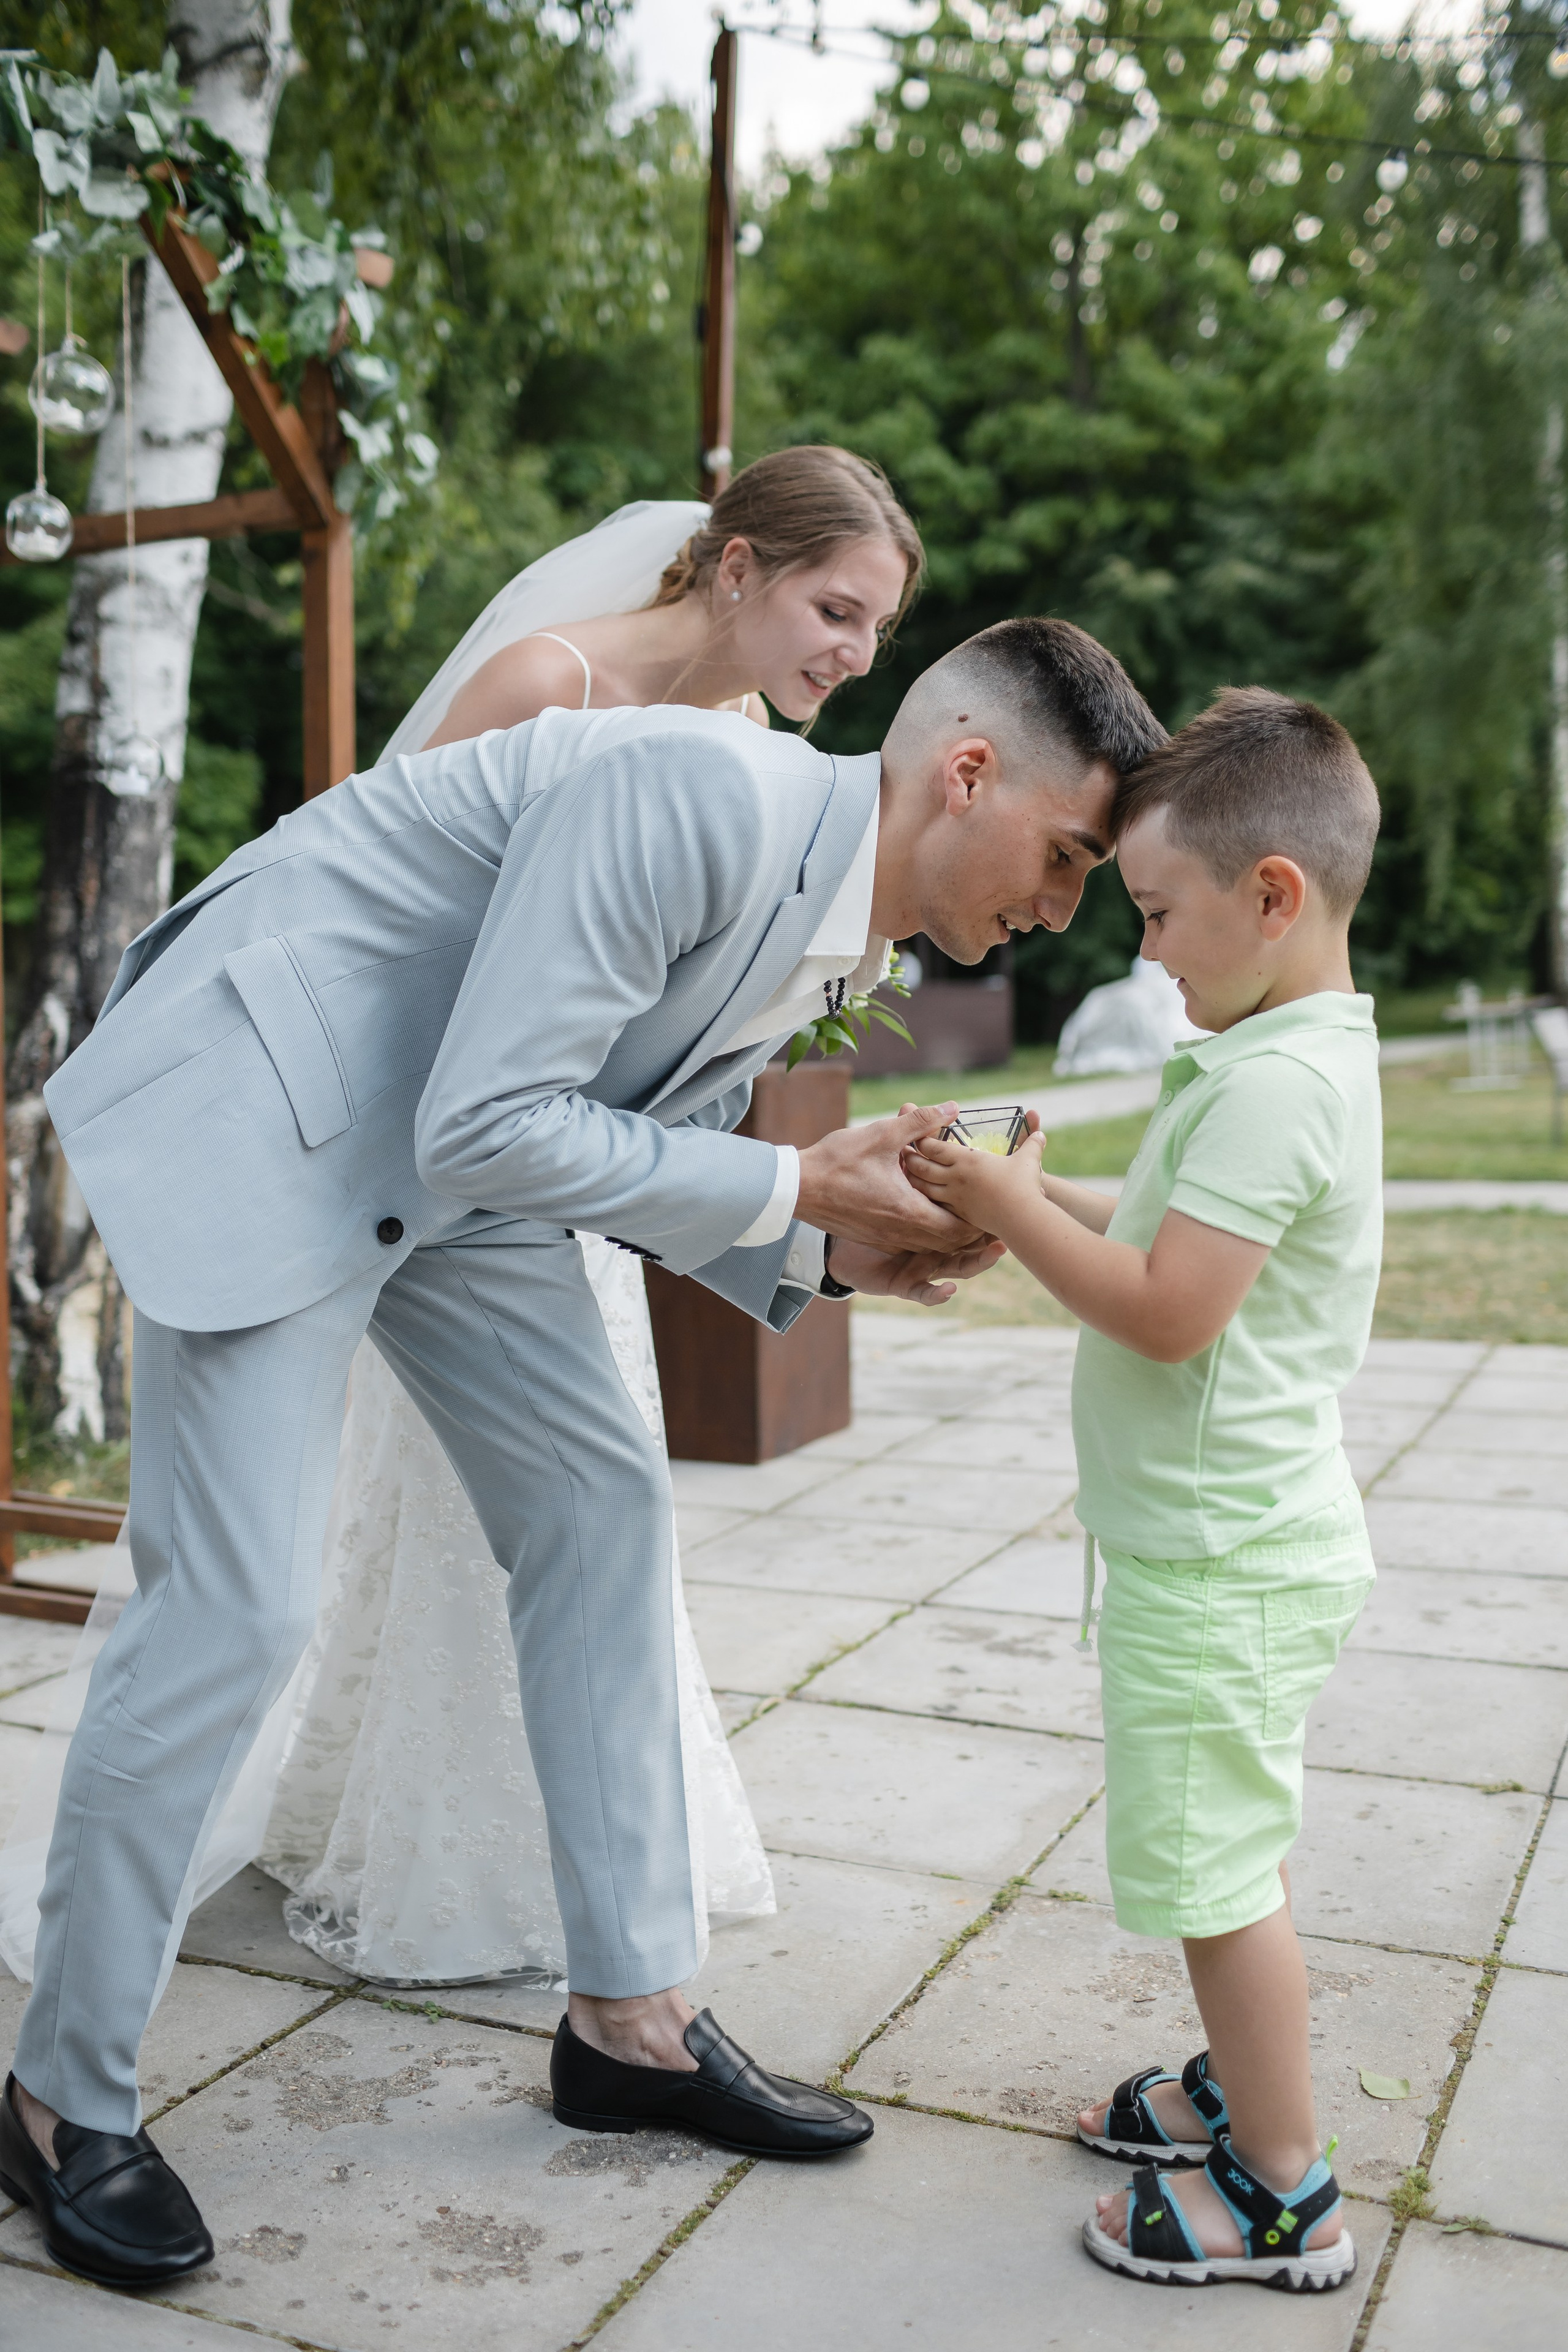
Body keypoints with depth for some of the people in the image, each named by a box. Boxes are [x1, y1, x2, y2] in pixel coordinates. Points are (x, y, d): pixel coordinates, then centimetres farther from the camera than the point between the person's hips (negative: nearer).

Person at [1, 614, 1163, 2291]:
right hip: (265, 1109, -9)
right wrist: (796, 1187, -21)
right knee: (239, 1605, -10)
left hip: (450, 1151, 10)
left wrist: (829, 1249, -4)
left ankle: (631, 2015, 19)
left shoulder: (829, 917, 5)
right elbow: (487, 1129, -28)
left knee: (600, 1507, 7)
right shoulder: (700, 797, -26)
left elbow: (640, 1152, 12)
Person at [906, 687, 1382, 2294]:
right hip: (1237, 1534, 10)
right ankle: (1244, 2086, 39)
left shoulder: (1275, 1083, -23)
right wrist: (1033, 1201, 4)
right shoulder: (1293, 1056, 11)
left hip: (1217, 1557, -10)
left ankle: (1284, 2193, 16)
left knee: (1216, 1864, 2)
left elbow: (1167, 1312, -26)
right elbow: (1176, 1241, 15)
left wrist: (1015, 1209, -16)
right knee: (1230, 1848, 22)